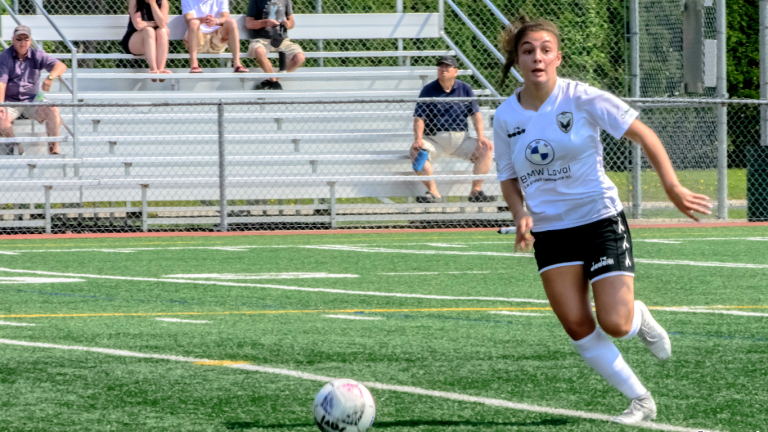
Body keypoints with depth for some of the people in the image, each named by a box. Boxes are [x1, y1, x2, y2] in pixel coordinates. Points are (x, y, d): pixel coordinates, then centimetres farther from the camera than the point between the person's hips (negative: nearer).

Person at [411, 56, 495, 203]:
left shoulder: (465, 89, 10)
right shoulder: (428, 90, 4)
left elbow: (476, 114, 8)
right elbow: (419, 118, -3)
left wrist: (481, 136, -8)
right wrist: (418, 139, -20)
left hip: (461, 139, 2)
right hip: (434, 140, -2)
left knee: (486, 149, -21)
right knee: (416, 151, -31)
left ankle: (476, 191, -14)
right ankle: (433, 192, -27)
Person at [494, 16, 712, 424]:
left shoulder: (582, 99, -12)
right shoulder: (506, 117, -1)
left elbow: (644, 135, -8)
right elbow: (509, 178, 11)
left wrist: (672, 186, -16)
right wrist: (521, 214, -9)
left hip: (600, 220, -3)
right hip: (549, 231, 4)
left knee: (614, 324, -14)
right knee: (578, 328, -6)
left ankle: (638, 317, 24)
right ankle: (640, 401, 8)